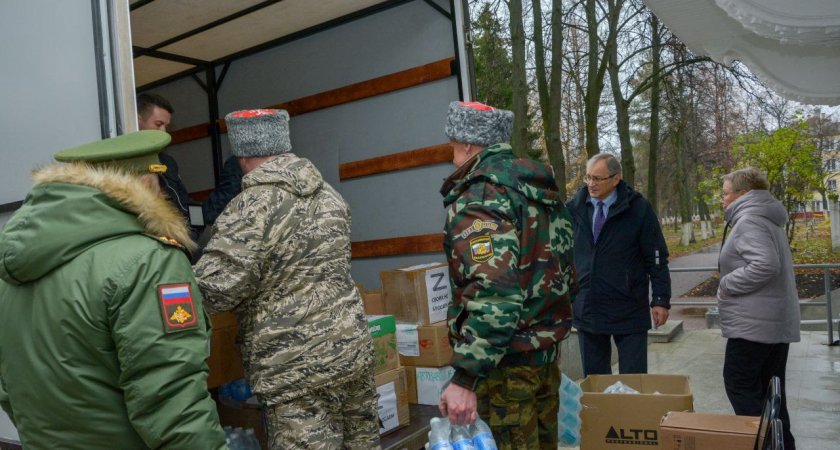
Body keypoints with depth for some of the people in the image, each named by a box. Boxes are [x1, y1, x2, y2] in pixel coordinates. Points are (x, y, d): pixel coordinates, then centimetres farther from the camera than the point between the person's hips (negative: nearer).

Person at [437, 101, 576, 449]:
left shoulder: (477, 196, -18)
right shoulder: (541, 189, 11)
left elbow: (491, 292, -29)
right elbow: (565, 271, 17)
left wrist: (465, 375, -27)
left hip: (506, 359, -9)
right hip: (548, 348, 9)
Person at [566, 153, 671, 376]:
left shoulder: (638, 208, -6)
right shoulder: (574, 207, 1)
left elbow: (657, 258, -3)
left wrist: (661, 300, -5)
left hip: (628, 312, -3)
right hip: (586, 309, 3)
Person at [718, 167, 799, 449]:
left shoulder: (749, 220, -14)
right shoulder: (768, 220, 17)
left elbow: (765, 265, -27)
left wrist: (727, 284, -16)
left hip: (754, 323, -10)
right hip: (778, 322, 10)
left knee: (739, 384, -2)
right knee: (770, 389, 14)